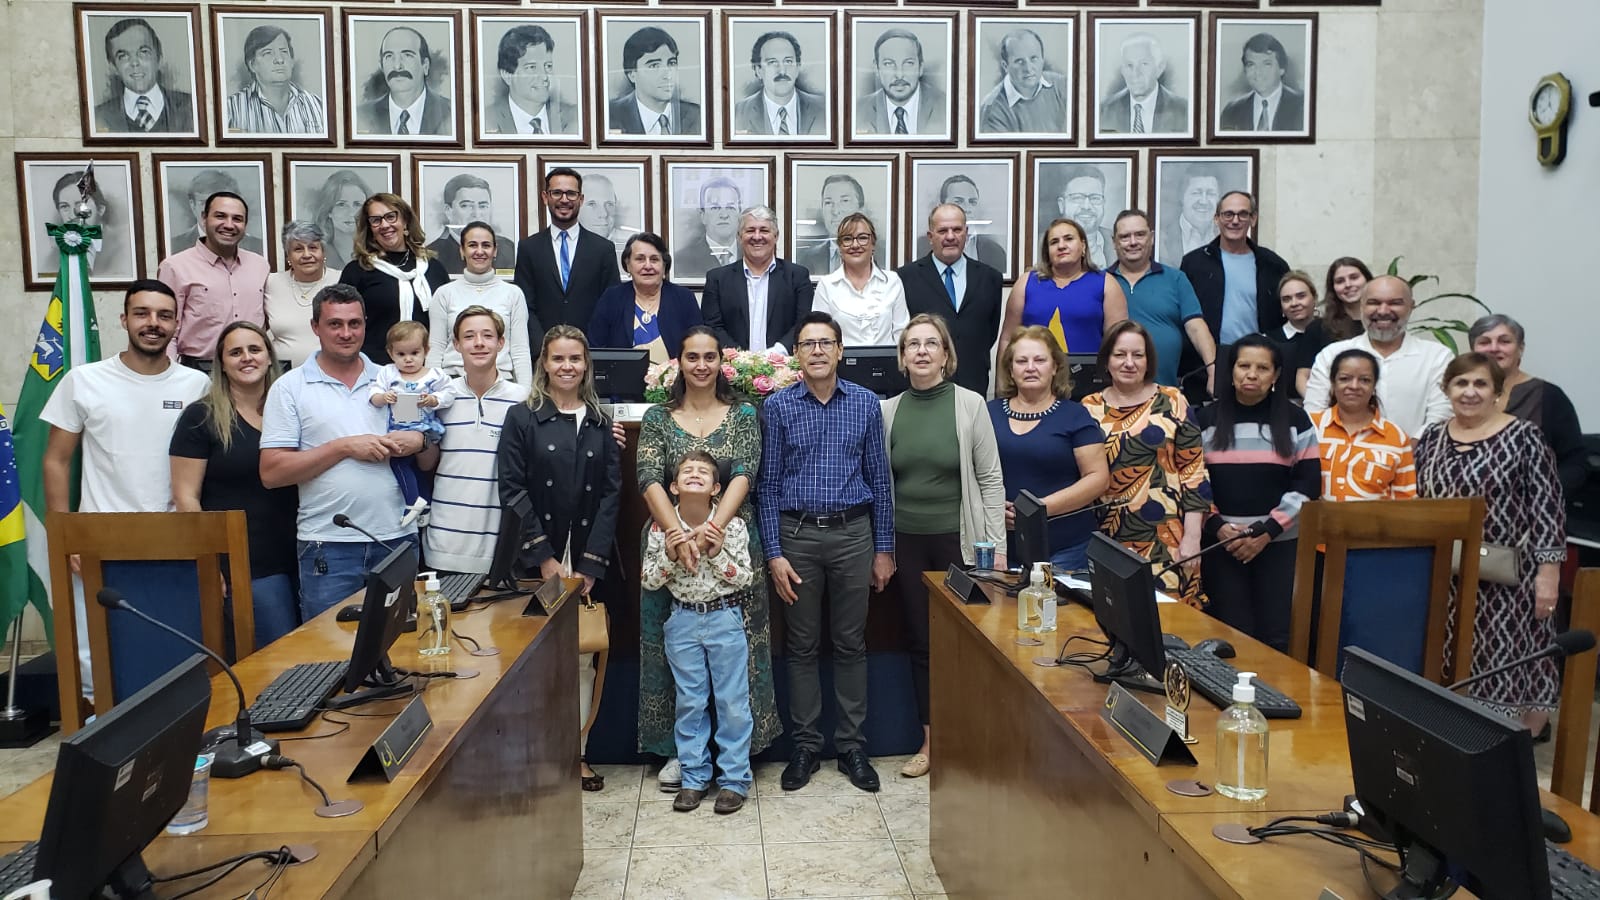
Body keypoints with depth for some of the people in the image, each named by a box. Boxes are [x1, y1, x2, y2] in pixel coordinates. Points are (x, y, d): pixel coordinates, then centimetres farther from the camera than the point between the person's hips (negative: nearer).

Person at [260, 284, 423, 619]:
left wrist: (417, 442, -9)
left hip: (397, 538, 3)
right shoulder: (289, 388, 2)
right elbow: (271, 473, -6)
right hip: (328, 545, -3)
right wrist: (344, 447, -13)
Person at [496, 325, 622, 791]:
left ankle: (576, 752, 15)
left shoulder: (601, 422, 10)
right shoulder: (522, 418, 2)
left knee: (583, 657, 4)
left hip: (589, 562, 2)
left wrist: (589, 565, -6)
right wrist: (546, 560, -10)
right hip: (537, 561, -2)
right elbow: (513, 491, -4)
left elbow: (611, 493, 4)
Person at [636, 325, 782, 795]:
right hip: (672, 543, 1)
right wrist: (677, 532, -26)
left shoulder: (743, 415, 3)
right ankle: (679, 748, 21)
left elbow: (744, 476, -10)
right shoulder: (658, 418, 4)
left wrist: (711, 528, -26)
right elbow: (650, 480, -9)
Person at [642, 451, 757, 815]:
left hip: (725, 618, -1)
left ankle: (735, 780, 16)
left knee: (733, 702, 4)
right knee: (689, 702, 11)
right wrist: (671, 554, -18)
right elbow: (647, 580, -2)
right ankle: (693, 778, 23)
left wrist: (718, 552, -21)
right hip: (683, 620, 2)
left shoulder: (731, 525, -10)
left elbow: (745, 579, -7)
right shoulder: (662, 527, -6)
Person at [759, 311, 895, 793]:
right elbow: (768, 483, -1)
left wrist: (884, 549, 3)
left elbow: (879, 479, 5)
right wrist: (774, 553, -6)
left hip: (853, 534, 1)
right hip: (797, 535, 0)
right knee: (802, 646, 9)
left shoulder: (866, 403, 2)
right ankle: (805, 746, 21)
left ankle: (852, 746, 21)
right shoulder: (778, 406, -1)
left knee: (851, 644, 9)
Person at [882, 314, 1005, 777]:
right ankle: (930, 741, 22)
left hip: (958, 539, -3)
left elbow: (991, 479, -3)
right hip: (907, 542, 3)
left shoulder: (970, 404, -3)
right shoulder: (888, 410, 4)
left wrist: (996, 547, -7)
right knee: (919, 642, 10)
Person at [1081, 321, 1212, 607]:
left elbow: (1194, 471, 0)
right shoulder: (1090, 408, 7)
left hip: (1167, 539, -1)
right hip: (1109, 538, 2)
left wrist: (1192, 536, -6)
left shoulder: (1172, 402, 3)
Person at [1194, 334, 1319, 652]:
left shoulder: (1295, 420, 4)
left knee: (1277, 636, 0)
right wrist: (1215, 526, -10)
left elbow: (1308, 483, -1)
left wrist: (1268, 531, -10)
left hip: (1280, 542, 0)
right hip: (1221, 542, 1)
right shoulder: (1206, 420, 6)